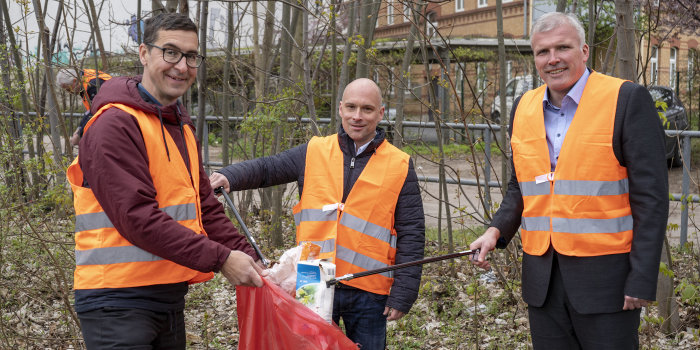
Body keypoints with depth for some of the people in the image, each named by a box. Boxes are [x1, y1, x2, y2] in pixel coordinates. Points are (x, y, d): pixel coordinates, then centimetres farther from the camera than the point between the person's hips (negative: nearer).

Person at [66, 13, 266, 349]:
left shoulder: (182, 128, 16)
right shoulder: (115, 124, -15)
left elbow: (205, 207, 16)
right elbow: (138, 217, -22)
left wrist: (249, 260, 3)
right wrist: (220, 259, -22)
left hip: (170, 296, 9)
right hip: (119, 304, -9)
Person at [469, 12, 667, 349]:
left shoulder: (626, 100, -8)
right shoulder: (524, 107, 10)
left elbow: (651, 197, -10)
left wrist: (641, 280, -14)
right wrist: (497, 231, -1)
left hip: (605, 276, -5)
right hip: (542, 276, 5)